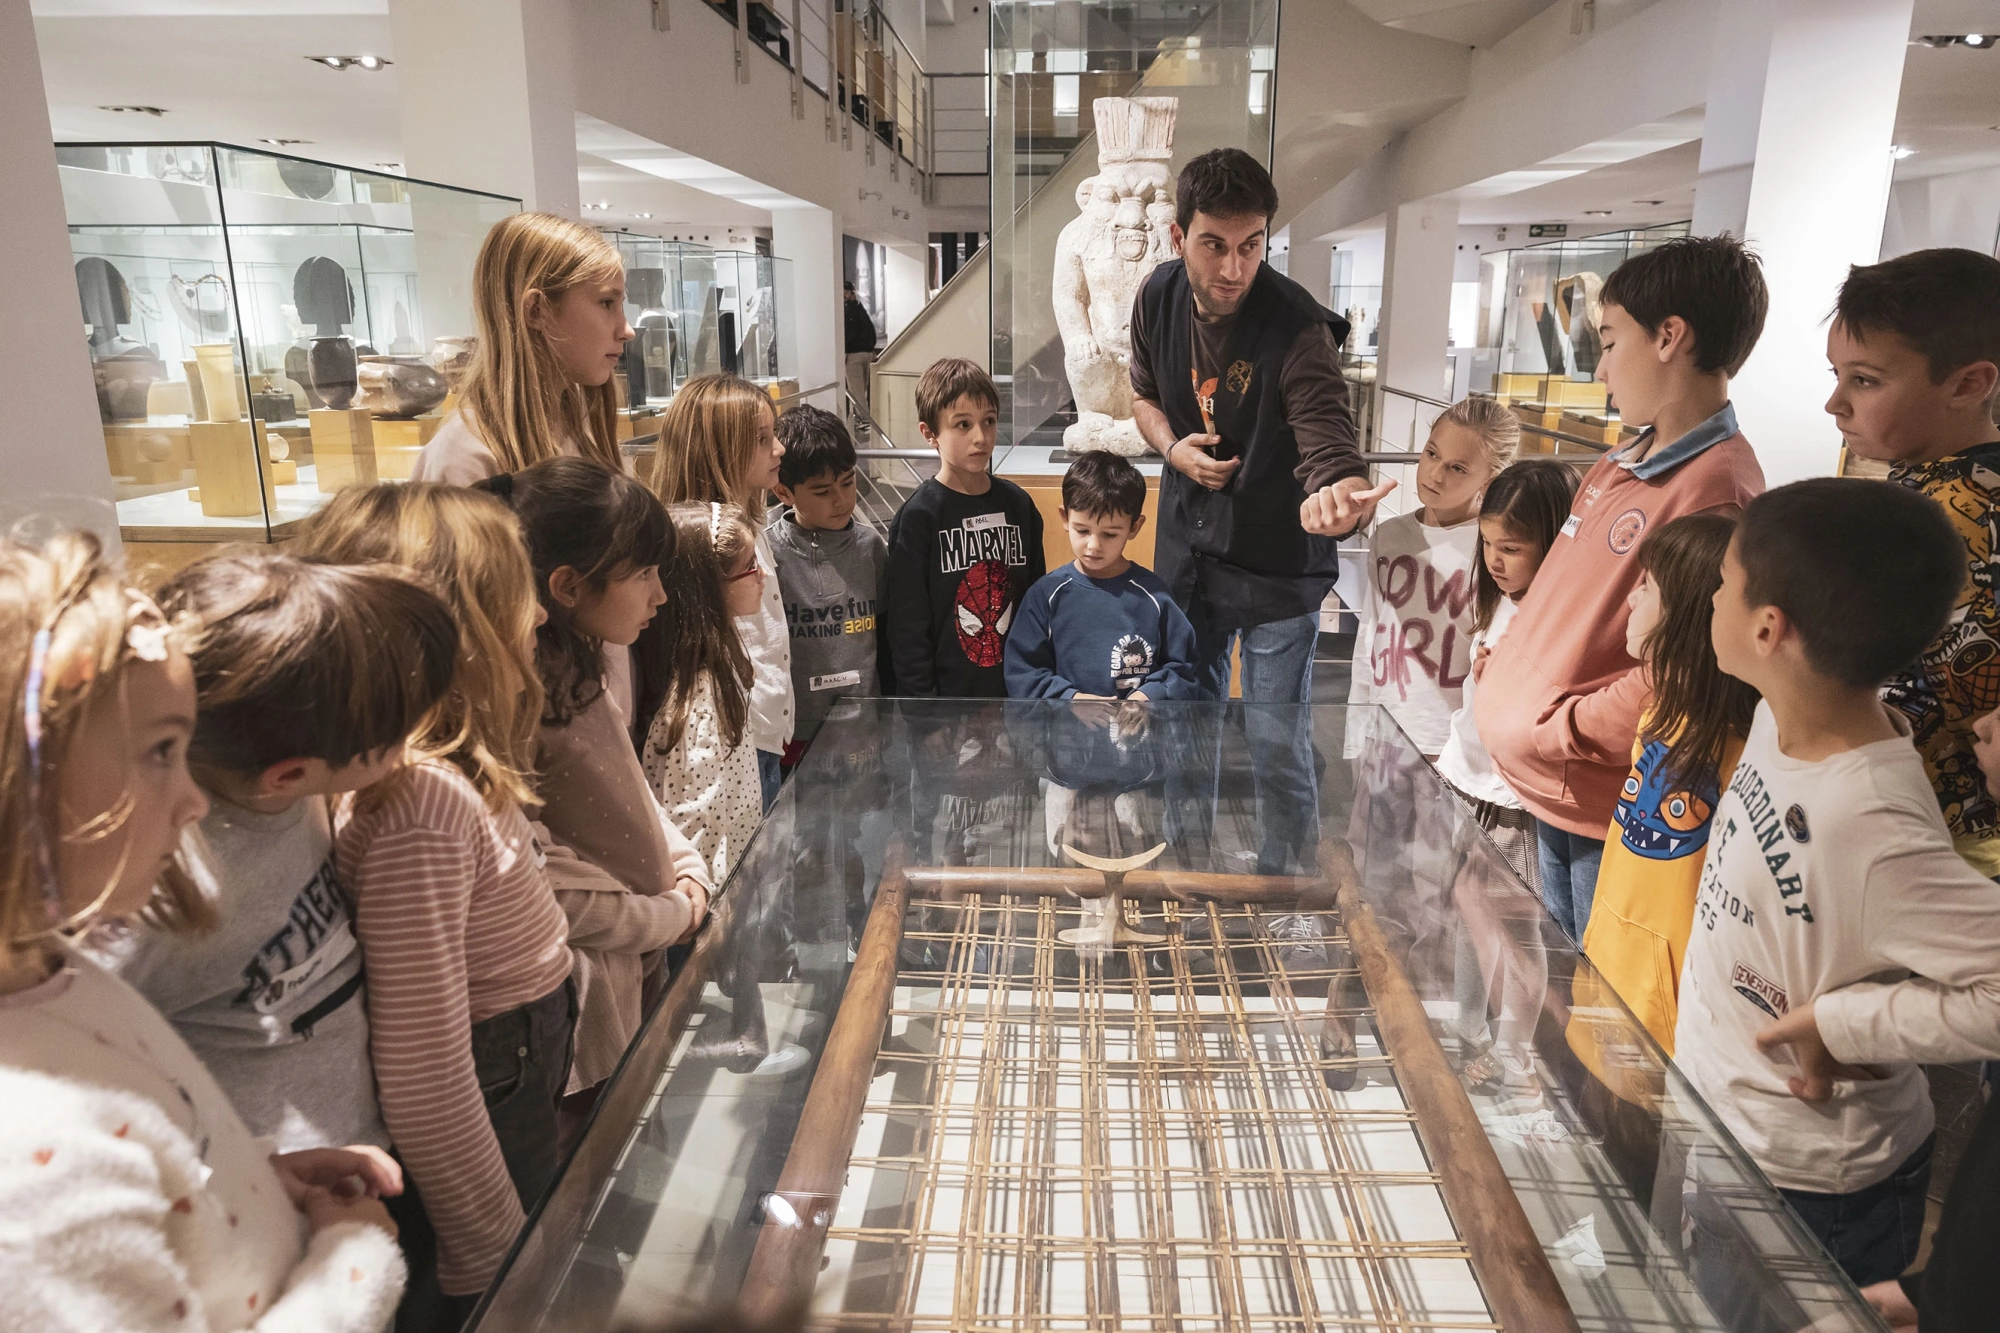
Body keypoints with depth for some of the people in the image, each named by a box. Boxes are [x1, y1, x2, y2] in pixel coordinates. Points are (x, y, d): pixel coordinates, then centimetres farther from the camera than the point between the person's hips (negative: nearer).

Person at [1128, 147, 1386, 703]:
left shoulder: (1299, 332, -27)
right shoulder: (1160, 295, -10)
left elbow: (1332, 457, -32)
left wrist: (1344, 497, -57)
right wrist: (1171, 448, -12)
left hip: (1277, 568, -4)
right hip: (1186, 547, 5)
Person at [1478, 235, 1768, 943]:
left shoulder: (1717, 490, -22)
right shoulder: (1619, 467, 7)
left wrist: (1549, 732, -18)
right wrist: (1507, 663, 7)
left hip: (1607, 811, -8)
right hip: (1547, 794, 8)